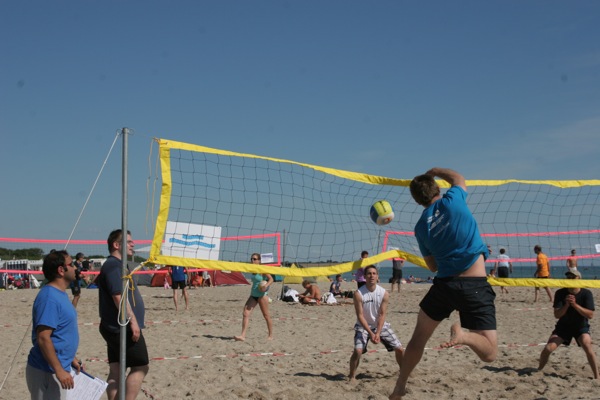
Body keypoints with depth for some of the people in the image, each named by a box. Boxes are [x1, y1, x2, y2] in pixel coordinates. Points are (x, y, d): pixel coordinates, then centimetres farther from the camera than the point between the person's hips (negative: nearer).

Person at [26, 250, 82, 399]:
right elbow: (43, 338, -25)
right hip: (46, 372, -10)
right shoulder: (49, 298, -20)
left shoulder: (60, 294, 10)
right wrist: (59, 371, -25)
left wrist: (71, 358, 22)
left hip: (60, 368, 10)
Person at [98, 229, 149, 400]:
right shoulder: (114, 265, -15)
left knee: (116, 370, 9)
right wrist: (132, 321, -25)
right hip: (122, 328, -10)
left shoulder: (118, 265, 18)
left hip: (115, 328, 10)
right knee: (140, 367, -5)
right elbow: (119, 296, -24)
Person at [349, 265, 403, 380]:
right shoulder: (358, 294, -17)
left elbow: (382, 315, -11)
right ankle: (352, 375, -3)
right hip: (363, 325, -3)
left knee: (399, 348, -2)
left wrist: (378, 333, -20)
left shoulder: (384, 294, -11)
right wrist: (370, 333, -23)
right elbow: (360, 316, -17)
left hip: (381, 325, 3)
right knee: (358, 350, -24)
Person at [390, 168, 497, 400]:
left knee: (418, 338, 24)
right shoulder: (452, 200, -2)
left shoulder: (421, 227, 6)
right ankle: (464, 333, -29)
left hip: (444, 284, 3)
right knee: (489, 353, 1)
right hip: (475, 286, -3)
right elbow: (458, 178, 22)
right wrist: (433, 171, 34)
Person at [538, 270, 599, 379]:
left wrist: (575, 305, -33)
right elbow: (557, 315, -15)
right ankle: (539, 370, 13)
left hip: (581, 326, -1)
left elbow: (590, 315, -22)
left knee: (587, 345, -30)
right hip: (563, 326, 2)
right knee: (548, 348, -13)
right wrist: (566, 305, -33)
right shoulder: (560, 293, -12)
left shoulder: (586, 293, -14)